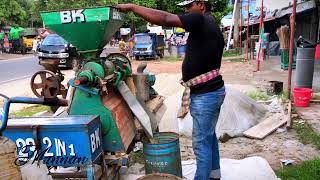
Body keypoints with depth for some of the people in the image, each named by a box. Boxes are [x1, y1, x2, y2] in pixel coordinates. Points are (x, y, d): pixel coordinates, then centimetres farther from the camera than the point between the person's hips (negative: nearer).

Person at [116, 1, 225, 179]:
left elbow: (164, 19, -23)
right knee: (209, 136, 21)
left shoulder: (201, 20, -15)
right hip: (214, 89, 10)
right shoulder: (213, 25, 15)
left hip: (205, 94, -10)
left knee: (201, 141, 1)